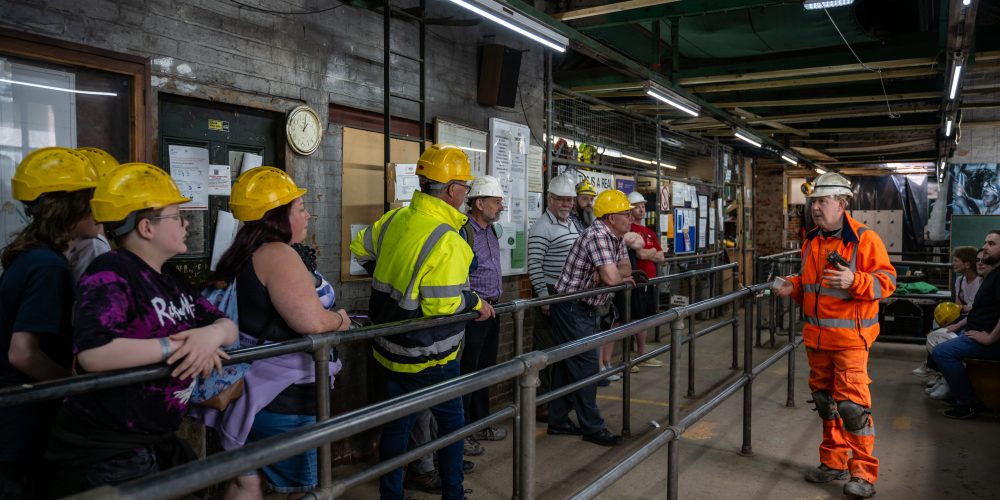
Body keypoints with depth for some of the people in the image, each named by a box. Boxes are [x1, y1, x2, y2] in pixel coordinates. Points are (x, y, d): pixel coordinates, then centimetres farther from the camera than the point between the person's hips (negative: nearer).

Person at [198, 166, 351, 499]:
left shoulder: (241, 255, 10)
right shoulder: (277, 254, -21)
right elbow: (312, 322, -29)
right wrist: (340, 319, -8)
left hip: (253, 389, 10)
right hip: (284, 397, -9)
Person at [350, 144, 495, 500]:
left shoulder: (394, 219, -1)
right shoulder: (447, 242, -25)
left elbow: (362, 250, 15)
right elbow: (443, 304, -27)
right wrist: (477, 303, -9)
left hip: (390, 348, 7)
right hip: (430, 358, -7)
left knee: (396, 423, 18)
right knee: (451, 421, 13)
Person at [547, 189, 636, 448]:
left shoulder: (617, 237, 9)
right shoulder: (597, 236, -22)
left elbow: (626, 268, 10)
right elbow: (612, 277, -29)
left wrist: (609, 273, -12)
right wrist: (620, 277, -5)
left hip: (586, 309, 10)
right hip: (571, 309, -10)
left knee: (567, 365, 14)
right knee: (585, 366, -3)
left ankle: (558, 421, 24)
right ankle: (592, 428, 8)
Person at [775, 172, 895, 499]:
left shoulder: (864, 239, -9)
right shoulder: (811, 241, 11)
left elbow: (886, 282, -12)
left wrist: (854, 281, -28)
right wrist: (793, 287, 4)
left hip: (849, 337, -7)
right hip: (816, 336, 7)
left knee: (852, 403, -8)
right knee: (824, 399, 14)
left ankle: (863, 474, 5)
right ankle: (834, 463, 27)